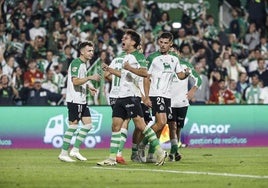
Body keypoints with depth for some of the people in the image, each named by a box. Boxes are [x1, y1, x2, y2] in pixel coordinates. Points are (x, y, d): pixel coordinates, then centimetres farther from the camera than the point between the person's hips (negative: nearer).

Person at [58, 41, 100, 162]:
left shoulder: (83, 64, 19)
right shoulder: (76, 63, -12)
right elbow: (75, 81, -22)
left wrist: (88, 87, 15)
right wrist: (90, 77, -25)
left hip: (82, 100, 10)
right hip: (74, 100, -10)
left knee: (88, 124, 6)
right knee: (73, 126, -7)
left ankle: (75, 150, 10)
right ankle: (63, 153, -2)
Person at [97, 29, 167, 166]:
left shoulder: (138, 56, -7)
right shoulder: (126, 57, 21)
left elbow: (144, 73, -21)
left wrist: (129, 68, -26)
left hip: (132, 96, -9)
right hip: (121, 97, 9)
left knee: (140, 125, -13)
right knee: (115, 126, 4)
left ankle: (160, 152, -5)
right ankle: (112, 158, 4)